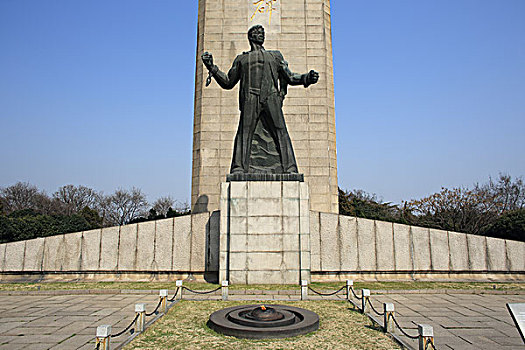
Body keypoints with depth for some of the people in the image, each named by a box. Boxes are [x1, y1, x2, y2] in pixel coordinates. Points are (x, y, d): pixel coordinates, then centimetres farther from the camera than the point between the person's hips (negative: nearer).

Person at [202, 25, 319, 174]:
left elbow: (290, 78, 25)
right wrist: (212, 67, 16)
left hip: (271, 98, 0)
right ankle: (238, 169, -17)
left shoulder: (275, 55, 31)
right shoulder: (241, 58, 29)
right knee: (244, 132, -14)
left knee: (281, 132, -13)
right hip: (250, 99, 0)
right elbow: (228, 83, 27)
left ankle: (290, 170, -17)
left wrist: (307, 78, 8)